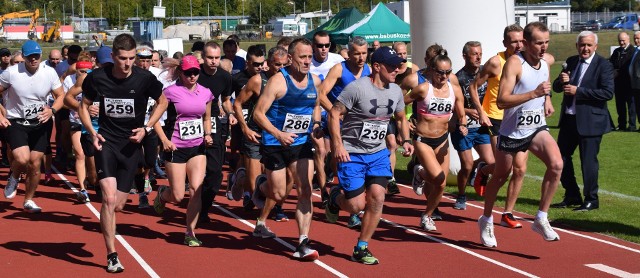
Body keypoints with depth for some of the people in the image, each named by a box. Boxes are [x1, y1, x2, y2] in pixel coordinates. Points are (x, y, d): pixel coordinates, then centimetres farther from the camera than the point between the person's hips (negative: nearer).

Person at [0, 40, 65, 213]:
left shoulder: (49, 73, -6)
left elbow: (61, 96, 5)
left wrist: (52, 110, -14)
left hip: (41, 123, 3)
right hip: (16, 122, -3)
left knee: (35, 164, 4)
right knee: (22, 159, -23)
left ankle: (29, 201, 25)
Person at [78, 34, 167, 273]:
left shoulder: (145, 79, -11)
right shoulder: (97, 78, -9)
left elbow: (163, 102, 7)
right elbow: (84, 105, 8)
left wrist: (146, 129, -5)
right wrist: (92, 133, -7)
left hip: (131, 145, 1)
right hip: (106, 143, -1)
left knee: (117, 206, 4)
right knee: (109, 198, -17)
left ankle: (106, 224, 42)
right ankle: (112, 256, -8)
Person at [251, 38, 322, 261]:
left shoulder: (315, 81, 1)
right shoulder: (278, 81, -17)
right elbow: (258, 113, -17)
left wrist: (316, 124, 0)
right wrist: (279, 134, -29)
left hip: (302, 143, 4)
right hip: (275, 144, -4)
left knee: (305, 191, -8)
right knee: (279, 193, 6)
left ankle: (303, 244, -6)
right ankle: (262, 186, 44)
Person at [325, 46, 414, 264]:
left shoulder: (395, 91, 4)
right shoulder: (357, 87, -18)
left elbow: (401, 118, 19)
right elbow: (334, 113, -15)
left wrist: (405, 141, 2)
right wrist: (338, 145, -22)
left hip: (379, 153, 6)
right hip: (351, 154, -5)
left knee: (377, 197, -8)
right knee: (356, 205, -7)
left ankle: (361, 249, 6)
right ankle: (336, 198, 31)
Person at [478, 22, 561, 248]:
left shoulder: (547, 61, 2)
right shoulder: (514, 63, -18)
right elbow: (501, 101, -28)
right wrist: (534, 93, -35)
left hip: (537, 128, 4)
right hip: (512, 130, -4)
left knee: (556, 165, -20)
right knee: (500, 176, 11)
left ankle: (541, 219, -10)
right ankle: (486, 220, 35)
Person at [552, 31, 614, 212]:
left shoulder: (603, 65, -9)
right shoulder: (571, 62, 10)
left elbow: (608, 92, -19)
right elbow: (557, 88, 14)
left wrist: (578, 91, -21)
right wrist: (561, 81, -11)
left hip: (590, 121, -7)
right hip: (569, 119, 7)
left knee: (588, 161, -1)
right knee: (561, 157, 11)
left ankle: (591, 200, 13)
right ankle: (572, 196, 26)